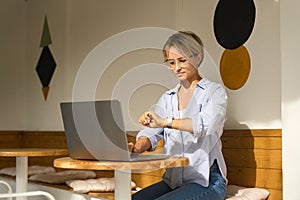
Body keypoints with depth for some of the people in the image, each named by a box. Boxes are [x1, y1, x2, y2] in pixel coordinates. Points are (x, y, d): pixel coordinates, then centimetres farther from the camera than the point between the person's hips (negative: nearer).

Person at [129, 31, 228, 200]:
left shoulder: (214, 91, -1)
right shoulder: (167, 98, 17)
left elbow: (207, 124, -22)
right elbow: (152, 132, 6)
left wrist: (165, 122, -32)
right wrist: (138, 147, -18)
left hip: (207, 181, -5)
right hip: (173, 179, 5)